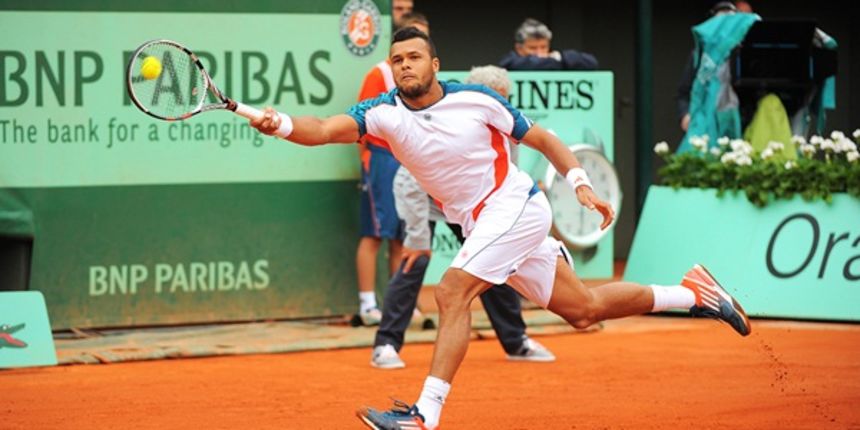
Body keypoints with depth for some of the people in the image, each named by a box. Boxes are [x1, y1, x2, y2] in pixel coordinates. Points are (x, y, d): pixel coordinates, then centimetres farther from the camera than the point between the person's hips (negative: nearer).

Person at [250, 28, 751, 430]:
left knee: (453, 292, -24)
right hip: (479, 225, 5)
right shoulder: (385, 113, -7)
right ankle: (695, 294, 30)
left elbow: (544, 138, 0)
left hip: (516, 207, -5)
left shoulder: (477, 100, -12)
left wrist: (581, 184, -9)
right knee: (583, 309, 12)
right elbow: (327, 129, -24)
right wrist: (281, 124, -43)